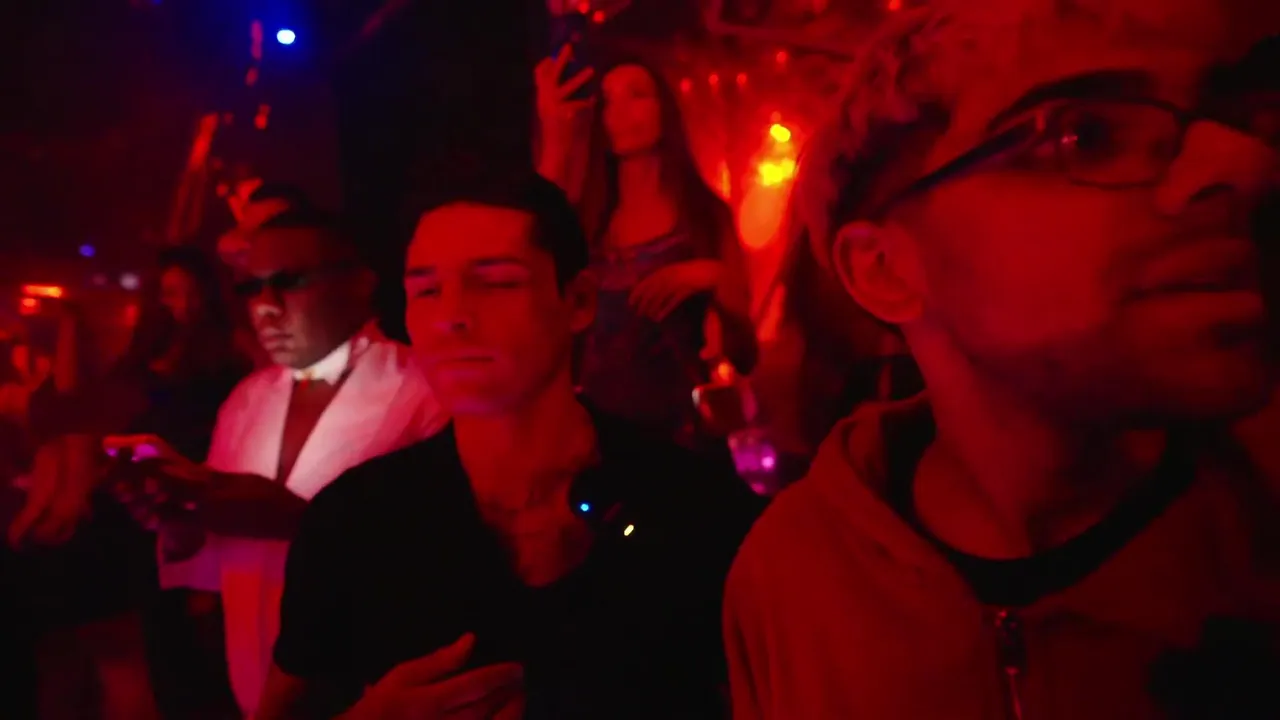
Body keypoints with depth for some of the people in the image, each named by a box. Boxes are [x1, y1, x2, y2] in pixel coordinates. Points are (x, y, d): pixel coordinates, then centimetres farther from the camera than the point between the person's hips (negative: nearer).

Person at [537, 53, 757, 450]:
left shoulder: (707, 213, 2)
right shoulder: (586, 218, 4)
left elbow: (745, 355, 1)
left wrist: (716, 279, -15)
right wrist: (556, 143, -17)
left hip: (676, 427, -1)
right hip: (598, 425, 1)